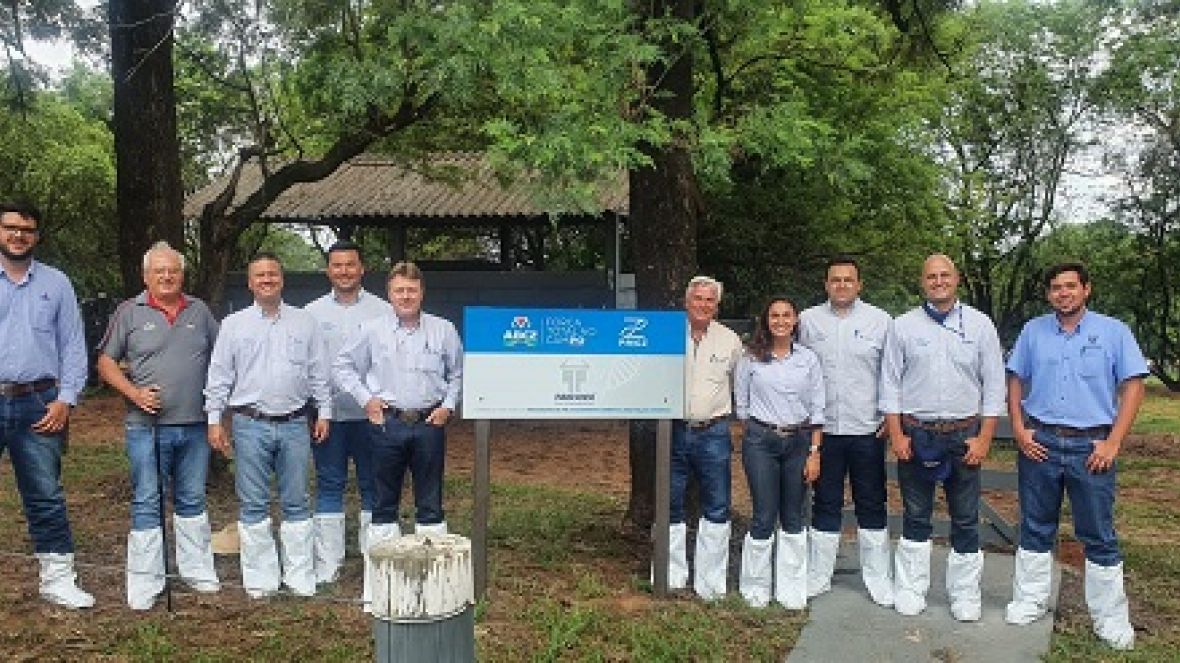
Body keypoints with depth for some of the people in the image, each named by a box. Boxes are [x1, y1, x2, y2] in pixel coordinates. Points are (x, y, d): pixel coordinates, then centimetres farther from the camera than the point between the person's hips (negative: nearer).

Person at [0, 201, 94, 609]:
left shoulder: (56, 284, 9)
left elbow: (73, 346, 7)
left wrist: (66, 400, -3)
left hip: (38, 406, 1)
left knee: (46, 496, 7)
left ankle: (58, 579, 15)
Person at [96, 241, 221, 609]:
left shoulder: (200, 311, 9)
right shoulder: (129, 313, 1)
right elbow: (106, 362, 2)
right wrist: (134, 393, -11)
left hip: (194, 425, 3)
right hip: (147, 426, -3)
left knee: (192, 501, 13)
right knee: (146, 503, 3)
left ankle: (197, 570, 25)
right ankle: (144, 584, 11)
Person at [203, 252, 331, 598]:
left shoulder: (304, 322, 8)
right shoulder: (234, 324, 6)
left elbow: (318, 373, 9)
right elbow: (219, 376, 5)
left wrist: (323, 412, 5)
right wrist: (214, 420, 0)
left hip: (295, 424, 1)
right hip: (250, 425, 0)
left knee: (296, 503, 7)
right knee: (253, 506, 4)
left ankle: (300, 577, 15)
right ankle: (260, 579, 15)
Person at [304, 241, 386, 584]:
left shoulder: (382, 310, 4)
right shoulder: (313, 312, 7)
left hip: (371, 413, -1)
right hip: (329, 413, 1)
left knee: (373, 488, 6)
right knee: (329, 488, 6)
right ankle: (327, 565, 13)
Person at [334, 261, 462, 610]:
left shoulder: (443, 330, 3)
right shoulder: (372, 330, 1)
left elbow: (458, 373, 13)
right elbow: (342, 365, 9)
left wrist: (448, 405, 2)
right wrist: (365, 399, 1)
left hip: (429, 424, 0)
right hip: (387, 423, 0)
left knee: (430, 503, 8)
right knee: (383, 502, 8)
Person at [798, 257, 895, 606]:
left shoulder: (879, 320, 2)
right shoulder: (809, 320, 5)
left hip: (867, 429, -1)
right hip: (824, 429, 1)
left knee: (872, 505, 8)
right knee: (825, 504, 10)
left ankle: (878, 577, 21)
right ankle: (818, 575, 22)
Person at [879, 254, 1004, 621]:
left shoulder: (980, 325, 3)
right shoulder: (904, 326, 2)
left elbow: (994, 385, 2)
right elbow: (890, 383, 2)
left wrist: (984, 438, -4)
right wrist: (896, 435, -5)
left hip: (964, 435, 0)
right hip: (915, 435, 0)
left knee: (966, 520, 8)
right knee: (915, 517, 9)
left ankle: (964, 596, 21)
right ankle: (909, 590, 20)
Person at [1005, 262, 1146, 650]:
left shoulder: (1113, 331, 1)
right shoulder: (1033, 331, 7)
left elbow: (1133, 386, -3)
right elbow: (1015, 381, 11)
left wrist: (1113, 443, -10)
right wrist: (1019, 430, -1)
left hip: (1092, 446, -2)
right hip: (1039, 443, 2)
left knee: (1099, 536, 4)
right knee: (1035, 528, 11)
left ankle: (1110, 618, 15)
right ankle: (1030, 602, 23)